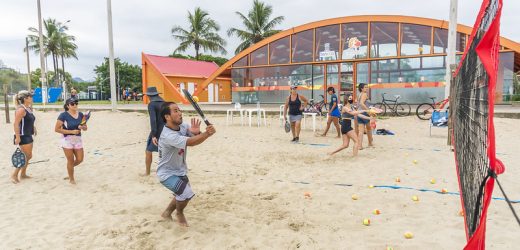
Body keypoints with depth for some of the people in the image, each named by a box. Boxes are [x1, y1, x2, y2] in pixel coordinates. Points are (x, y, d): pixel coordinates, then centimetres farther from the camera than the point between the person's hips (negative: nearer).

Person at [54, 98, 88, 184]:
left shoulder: (80, 114, 4)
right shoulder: (63, 115, -10)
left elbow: (85, 128, 11)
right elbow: (57, 129, -13)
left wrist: (82, 127, -13)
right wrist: (72, 131, -19)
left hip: (78, 139, 5)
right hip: (67, 139, -5)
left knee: (80, 159, 7)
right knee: (71, 160, 3)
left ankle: (69, 168, 40)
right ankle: (71, 179, 22)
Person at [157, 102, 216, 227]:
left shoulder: (183, 126, -9)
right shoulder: (168, 136, -33)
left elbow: (197, 137, -15)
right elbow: (190, 142, -42)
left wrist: (197, 132, -36)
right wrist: (208, 133, -43)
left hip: (180, 171, 8)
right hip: (167, 173, -8)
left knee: (182, 195, 23)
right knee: (187, 194, -21)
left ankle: (167, 212, 47)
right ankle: (179, 213, 10)